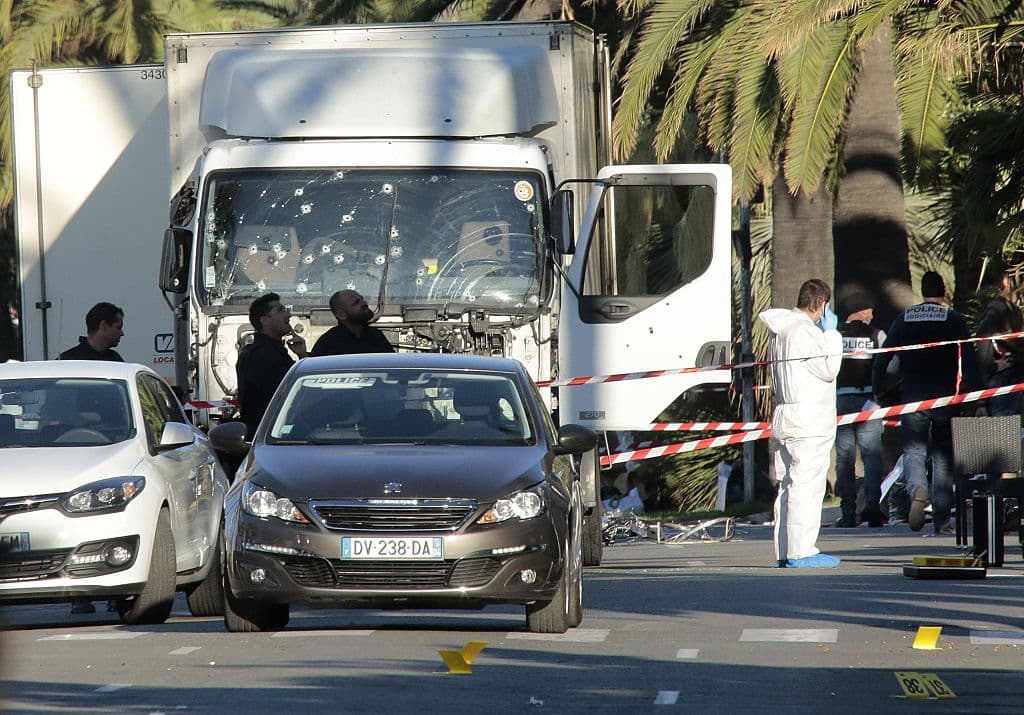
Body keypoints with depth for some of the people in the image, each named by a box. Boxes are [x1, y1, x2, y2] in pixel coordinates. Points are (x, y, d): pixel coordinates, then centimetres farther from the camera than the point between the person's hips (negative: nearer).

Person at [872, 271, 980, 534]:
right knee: (943, 457, 8)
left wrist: (877, 392, 13)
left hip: (912, 397, 1)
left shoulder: (904, 319, 5)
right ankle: (941, 519, 5)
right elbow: (970, 361, -8)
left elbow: (882, 358, 4)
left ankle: (917, 490, -29)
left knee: (913, 451, 4)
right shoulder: (955, 320, 0)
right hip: (946, 398, 0)